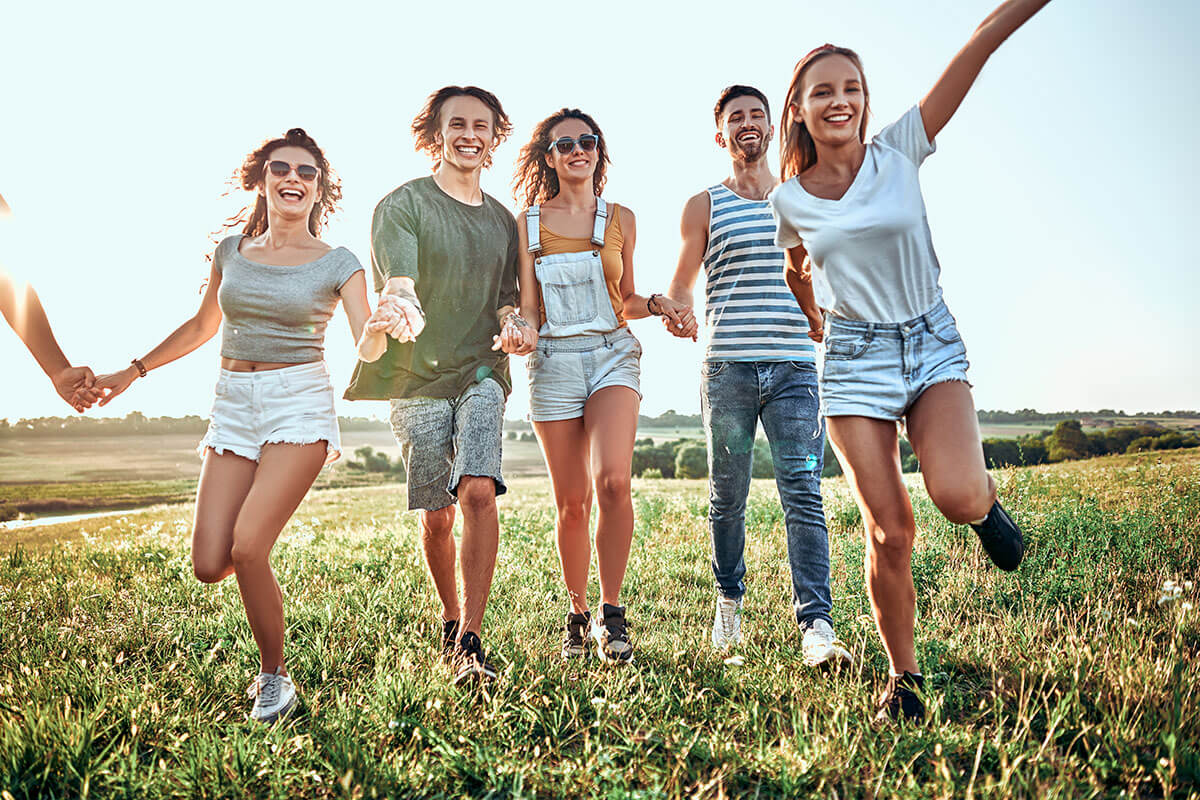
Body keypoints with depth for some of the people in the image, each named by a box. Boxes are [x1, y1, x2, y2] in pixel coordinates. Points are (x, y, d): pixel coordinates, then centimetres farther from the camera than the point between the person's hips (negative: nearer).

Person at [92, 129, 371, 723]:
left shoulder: (337, 264, -1)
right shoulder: (232, 250, 10)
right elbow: (202, 326, 23)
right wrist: (132, 372, 24)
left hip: (300, 405, -4)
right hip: (233, 406, 4)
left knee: (246, 548, -17)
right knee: (208, 566, -4)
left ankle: (274, 677, 6)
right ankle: (260, 573, 34)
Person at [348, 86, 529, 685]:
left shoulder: (502, 221, 14)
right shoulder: (402, 205, -1)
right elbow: (399, 283, -18)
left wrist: (514, 324, -8)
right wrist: (400, 311, -42)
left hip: (481, 373, 2)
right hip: (418, 376, -2)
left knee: (478, 491, -18)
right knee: (436, 515, 6)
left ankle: (470, 644, -14)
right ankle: (451, 621, 29)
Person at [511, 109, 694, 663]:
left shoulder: (621, 219, 11)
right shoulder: (528, 224, 7)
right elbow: (527, 308, 3)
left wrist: (657, 304, -2)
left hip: (613, 354, 0)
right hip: (554, 361, 0)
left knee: (612, 479, -23)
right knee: (572, 502, 1)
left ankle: (611, 613, -7)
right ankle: (577, 615, 22)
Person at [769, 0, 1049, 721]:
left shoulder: (900, 151, -4)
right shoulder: (789, 202, 1)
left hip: (932, 343, 0)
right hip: (854, 359, 1)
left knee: (958, 497, -25)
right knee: (889, 533, -5)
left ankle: (987, 500, 15)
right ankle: (904, 677, 17)